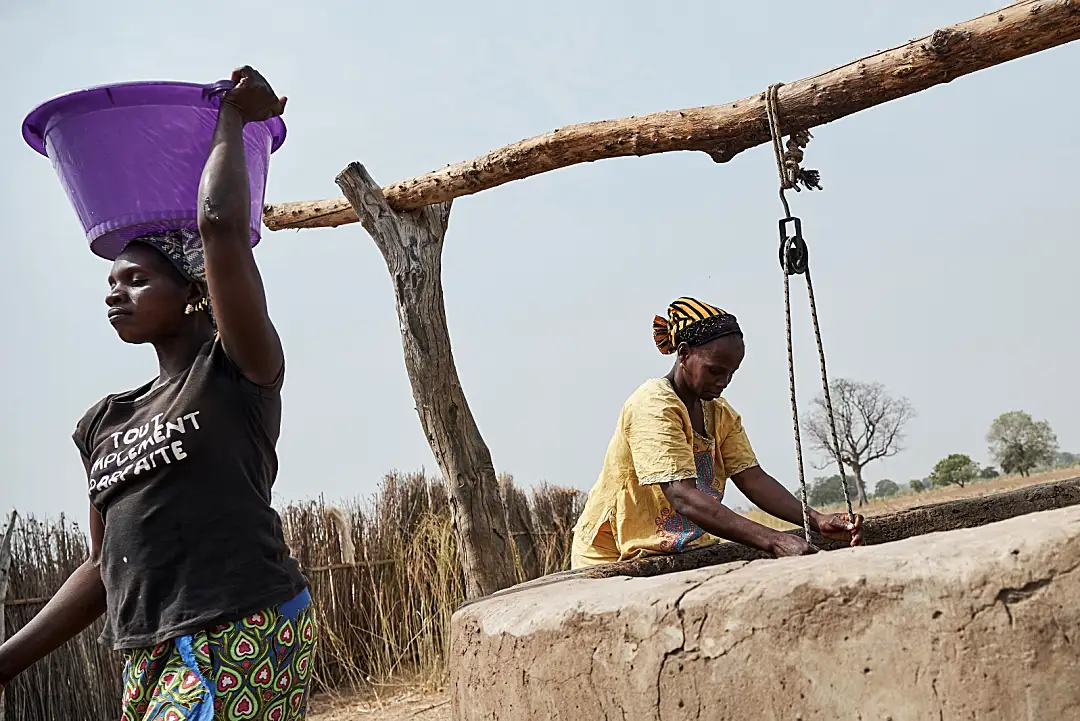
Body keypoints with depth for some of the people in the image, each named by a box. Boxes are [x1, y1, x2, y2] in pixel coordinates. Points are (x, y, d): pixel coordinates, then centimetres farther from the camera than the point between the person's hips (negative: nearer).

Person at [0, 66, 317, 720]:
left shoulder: (241, 371, -1)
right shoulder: (107, 422, 18)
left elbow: (221, 226, -15)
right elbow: (106, 566, 19)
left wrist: (232, 119, -1)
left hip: (246, 636, -7)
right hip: (150, 662, 7)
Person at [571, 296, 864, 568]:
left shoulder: (720, 413, 6)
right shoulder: (652, 407, -20)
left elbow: (752, 478, -3)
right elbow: (683, 498, -30)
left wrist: (817, 521, -20)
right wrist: (774, 541, -38)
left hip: (681, 553, 7)